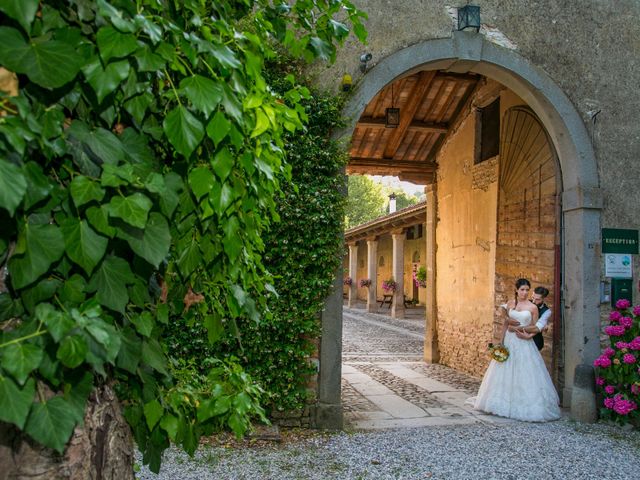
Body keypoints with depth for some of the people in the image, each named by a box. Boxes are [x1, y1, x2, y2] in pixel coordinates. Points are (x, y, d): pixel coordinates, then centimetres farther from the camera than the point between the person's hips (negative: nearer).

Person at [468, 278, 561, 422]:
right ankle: (505, 403, 20)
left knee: (524, 375, -5)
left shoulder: (533, 307, -1)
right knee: (506, 374, 8)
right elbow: (505, 324, 8)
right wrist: (501, 342, 3)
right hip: (509, 341, 3)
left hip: (524, 344, -3)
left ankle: (525, 405, 5)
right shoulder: (510, 303, 6)